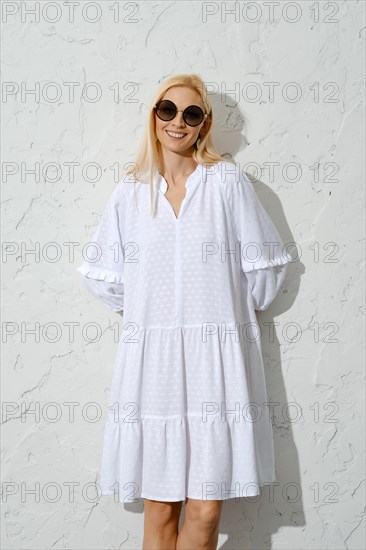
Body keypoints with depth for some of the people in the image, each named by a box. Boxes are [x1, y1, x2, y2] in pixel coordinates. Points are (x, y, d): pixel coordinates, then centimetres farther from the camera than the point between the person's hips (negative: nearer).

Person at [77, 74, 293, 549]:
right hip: (151, 355, 1)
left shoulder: (228, 182, 4)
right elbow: (100, 273, 17)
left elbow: (264, 265, 7)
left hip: (217, 353, -1)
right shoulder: (131, 191, 10)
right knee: (159, 506, 6)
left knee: (205, 509, 0)